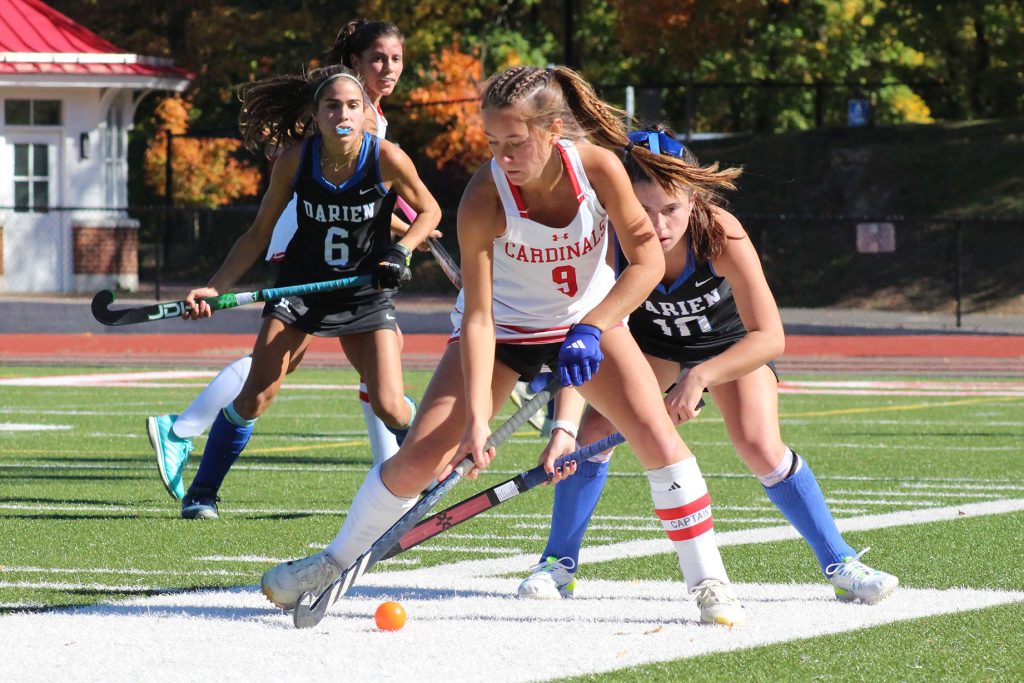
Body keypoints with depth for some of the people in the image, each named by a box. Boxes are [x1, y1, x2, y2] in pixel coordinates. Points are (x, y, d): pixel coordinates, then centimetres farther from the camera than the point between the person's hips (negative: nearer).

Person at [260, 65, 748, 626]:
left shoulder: (599, 167, -25)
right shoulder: (484, 198, -28)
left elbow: (647, 259, -16)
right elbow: (478, 315, -27)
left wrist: (591, 329, -28)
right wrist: (476, 417, -35)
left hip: (589, 322, 1)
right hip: (503, 326, -1)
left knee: (655, 432, -18)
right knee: (421, 456, -10)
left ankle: (708, 582, -5)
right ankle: (334, 563, 11)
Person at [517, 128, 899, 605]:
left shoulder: (720, 234, -37)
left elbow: (769, 337, -35)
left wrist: (700, 377, -49)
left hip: (733, 343, -2)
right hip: (652, 338, 2)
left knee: (761, 449, -18)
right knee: (597, 426, -17)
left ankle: (841, 566, -2)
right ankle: (559, 563, 1)